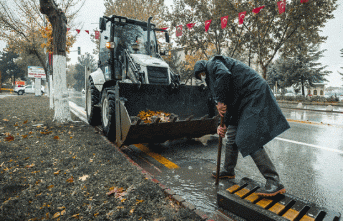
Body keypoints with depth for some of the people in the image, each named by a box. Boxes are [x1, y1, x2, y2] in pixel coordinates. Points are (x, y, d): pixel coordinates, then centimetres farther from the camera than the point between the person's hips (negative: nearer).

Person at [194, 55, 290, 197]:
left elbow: (224, 74, -27)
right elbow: (229, 102, 19)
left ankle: (275, 183, -7)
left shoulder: (213, 63, -1)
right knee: (231, 136, 15)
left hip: (254, 96, -10)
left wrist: (221, 101, -19)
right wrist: (224, 125, 9)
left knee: (248, 140, -16)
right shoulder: (212, 76, 25)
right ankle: (228, 171, 31)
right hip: (243, 101, 10)